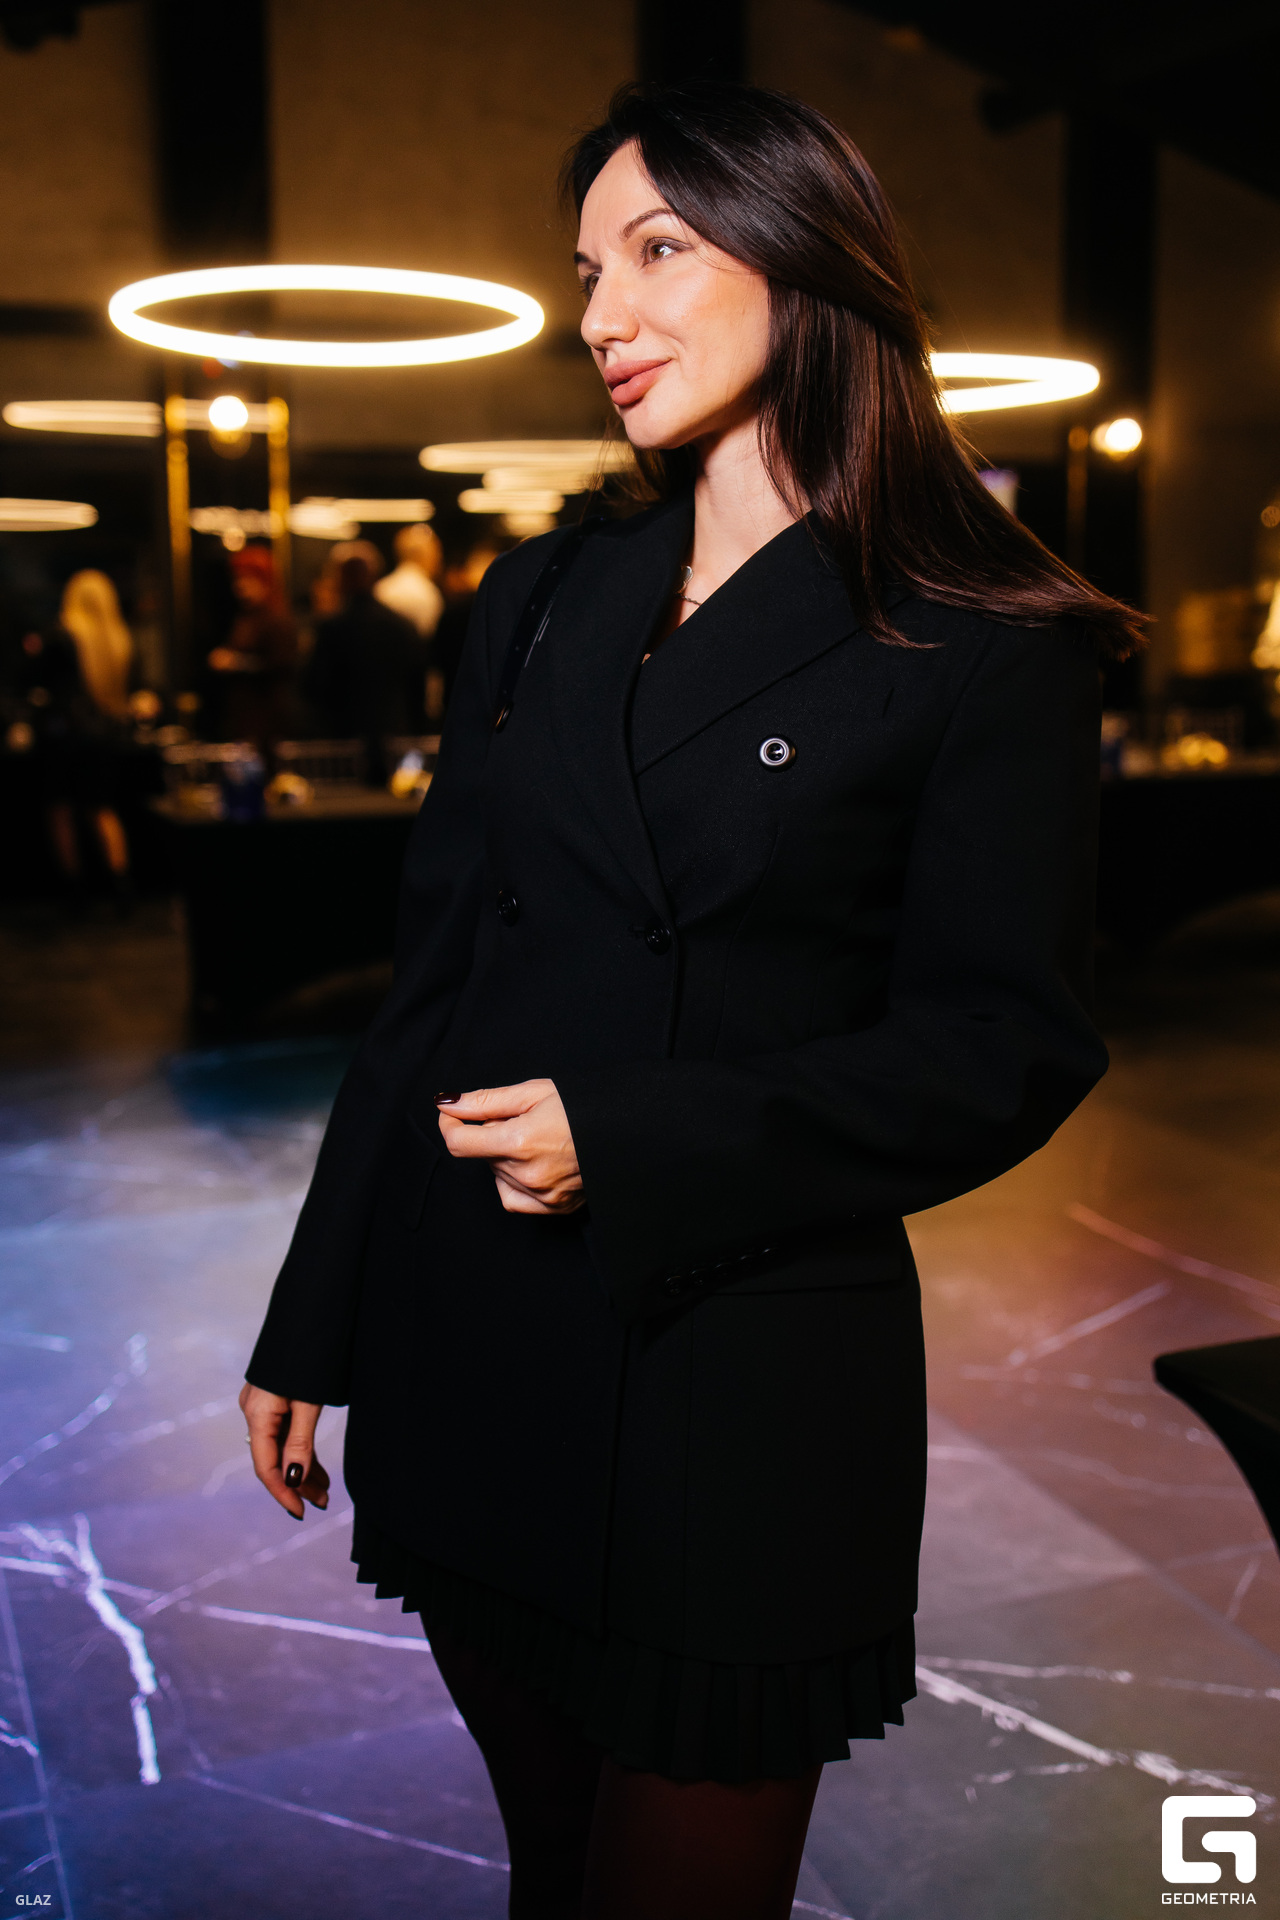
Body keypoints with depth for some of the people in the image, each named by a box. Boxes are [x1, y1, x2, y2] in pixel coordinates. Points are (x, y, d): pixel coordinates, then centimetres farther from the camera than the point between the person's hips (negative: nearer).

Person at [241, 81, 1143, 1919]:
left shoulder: (982, 648, -7)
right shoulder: (545, 598, 8)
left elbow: (1007, 1046, -11)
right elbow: (428, 977, 8)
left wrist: (631, 1146, -20)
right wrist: (312, 1325, 8)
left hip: (744, 1386, -4)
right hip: (466, 1357, 5)